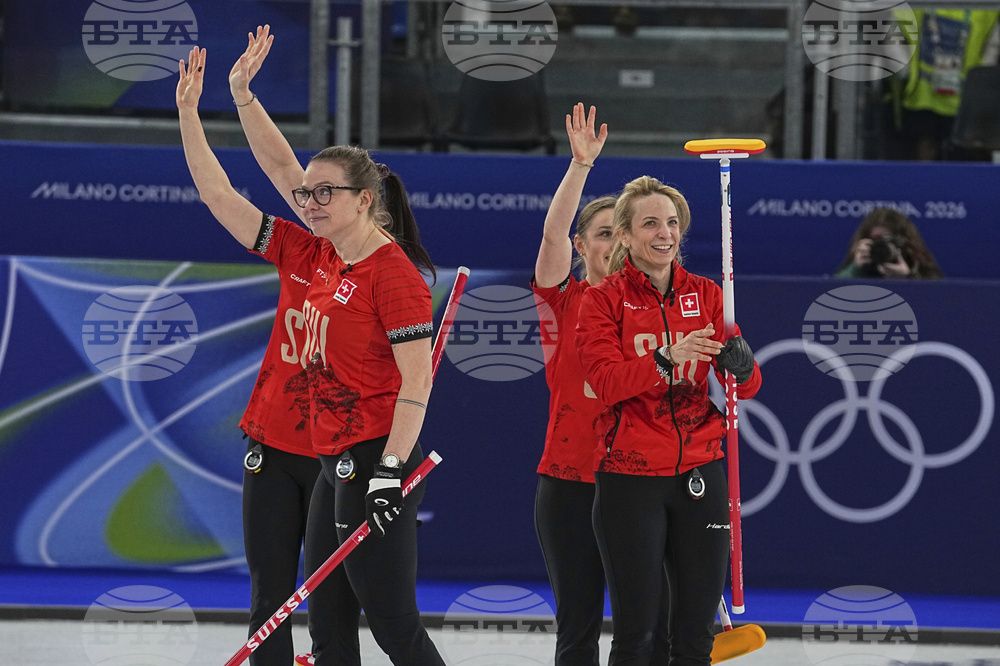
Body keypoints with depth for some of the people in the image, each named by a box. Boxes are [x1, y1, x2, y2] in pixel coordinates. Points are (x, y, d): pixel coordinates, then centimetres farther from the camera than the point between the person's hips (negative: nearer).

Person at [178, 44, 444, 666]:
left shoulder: (393, 272, -12)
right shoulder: (315, 258, 11)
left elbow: (417, 380, -17)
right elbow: (220, 197, 16)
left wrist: (389, 470, -22)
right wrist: (189, 112, 11)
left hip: (376, 459, -9)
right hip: (334, 462, 9)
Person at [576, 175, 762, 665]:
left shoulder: (706, 295, 8)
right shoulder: (603, 300, -1)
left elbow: (746, 387, 1)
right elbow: (606, 382, -16)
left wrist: (740, 364, -22)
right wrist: (666, 359, -31)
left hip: (699, 473, 3)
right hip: (629, 478, -3)